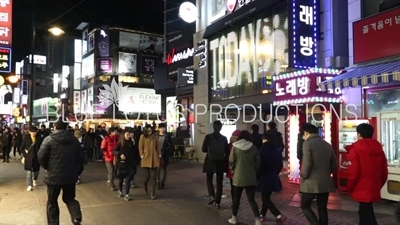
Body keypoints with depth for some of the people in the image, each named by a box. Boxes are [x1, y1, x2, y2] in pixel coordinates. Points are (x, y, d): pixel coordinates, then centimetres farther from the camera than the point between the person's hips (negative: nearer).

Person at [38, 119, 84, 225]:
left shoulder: (49, 139, -8)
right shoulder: (74, 139, 3)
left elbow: (41, 156, -11)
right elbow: (81, 157, 4)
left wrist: (47, 168, 7)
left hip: (54, 175, -3)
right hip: (70, 175, 3)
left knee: (52, 202, 14)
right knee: (69, 198, 18)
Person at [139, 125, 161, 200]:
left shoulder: (154, 137, 4)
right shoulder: (142, 137, -3)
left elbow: (157, 147, 8)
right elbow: (140, 147, 0)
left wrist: (159, 155, 5)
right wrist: (142, 155, -6)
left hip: (154, 159, 2)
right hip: (146, 159, -2)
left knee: (153, 176, -1)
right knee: (147, 176, 0)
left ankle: (153, 193, 9)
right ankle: (145, 187, 34)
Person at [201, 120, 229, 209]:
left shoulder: (208, 137, -9)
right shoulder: (224, 138, -3)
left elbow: (203, 149, -6)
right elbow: (227, 152, 0)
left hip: (210, 162, -1)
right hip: (220, 163, 1)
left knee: (209, 180, 17)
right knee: (219, 182, 10)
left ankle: (212, 196, -4)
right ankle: (217, 202, 10)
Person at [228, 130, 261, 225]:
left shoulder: (235, 147, -6)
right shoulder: (254, 147, -2)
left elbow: (231, 162, -4)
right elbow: (258, 162, 2)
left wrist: (232, 169, 16)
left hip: (238, 177, -1)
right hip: (251, 178, 1)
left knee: (236, 198, 14)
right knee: (252, 199, 5)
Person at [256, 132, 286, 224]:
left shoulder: (263, 150, -14)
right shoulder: (277, 150, 4)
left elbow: (260, 165, -14)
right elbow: (280, 165, 10)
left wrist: (257, 177, -2)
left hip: (265, 177, -7)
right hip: (273, 178, 7)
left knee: (265, 199, -1)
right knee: (266, 197, 19)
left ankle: (279, 216, -11)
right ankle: (262, 215, 28)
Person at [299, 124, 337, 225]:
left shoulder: (307, 143, -10)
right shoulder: (327, 145, 9)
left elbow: (306, 164, -19)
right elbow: (334, 166, 11)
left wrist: (303, 177, -5)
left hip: (311, 182, -6)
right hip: (325, 182, 6)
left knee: (305, 206, 9)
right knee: (322, 208, 13)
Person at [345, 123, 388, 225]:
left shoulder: (355, 149, -11)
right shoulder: (379, 149, 9)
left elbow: (353, 173, -15)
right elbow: (384, 171, 12)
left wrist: (350, 188, -2)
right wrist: (378, 185, 22)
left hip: (362, 190, -7)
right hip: (374, 189, 7)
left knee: (367, 216, -4)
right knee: (365, 212, 20)